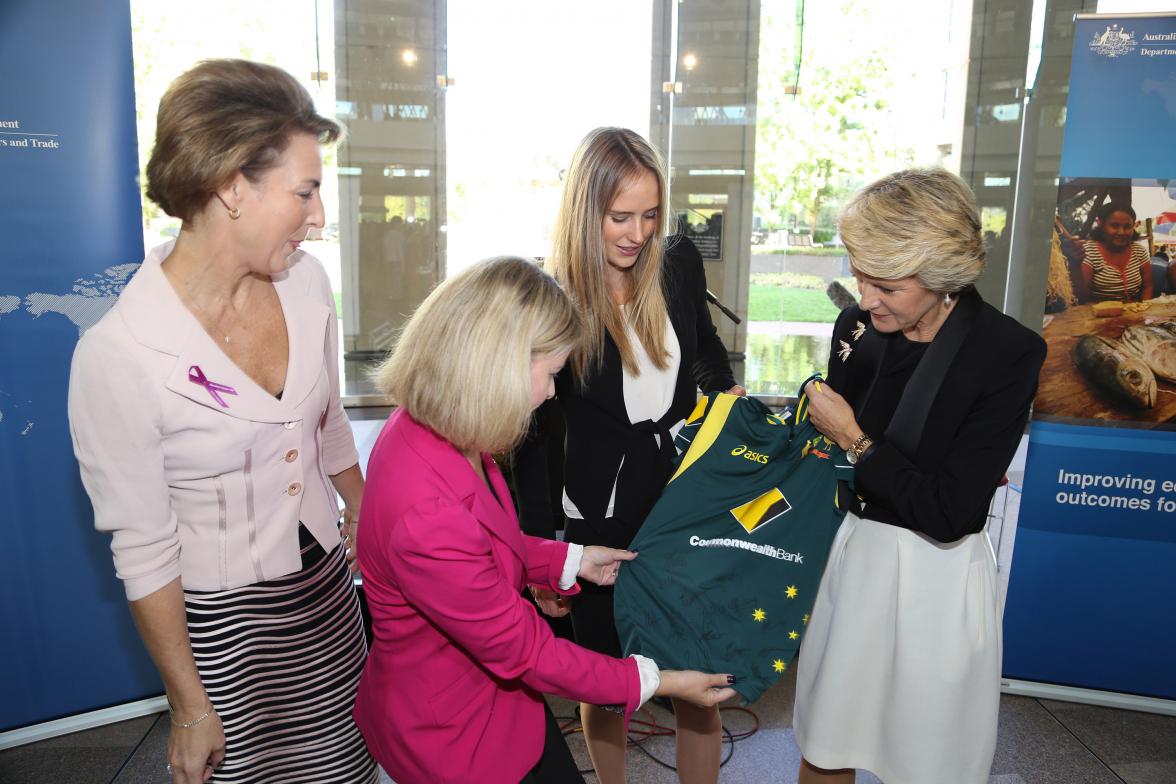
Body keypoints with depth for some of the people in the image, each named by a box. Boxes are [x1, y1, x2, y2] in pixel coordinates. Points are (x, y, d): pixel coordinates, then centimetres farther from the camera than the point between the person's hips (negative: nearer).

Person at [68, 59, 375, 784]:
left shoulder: (305, 281, -8)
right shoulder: (117, 356, -24)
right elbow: (144, 552, -15)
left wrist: (362, 515, 20)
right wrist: (190, 706, -7)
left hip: (326, 583, 5)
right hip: (220, 618, -5)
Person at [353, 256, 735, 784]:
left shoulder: (427, 429, -10)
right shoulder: (427, 516, -37)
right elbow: (523, 649, -25)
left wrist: (571, 560, 8)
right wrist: (655, 682, -16)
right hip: (451, 726, -8)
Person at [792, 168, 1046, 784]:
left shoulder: (1009, 353, -17)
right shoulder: (856, 326, -4)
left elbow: (949, 513, -20)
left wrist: (855, 442, -16)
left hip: (935, 575, -3)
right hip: (847, 549, 4)